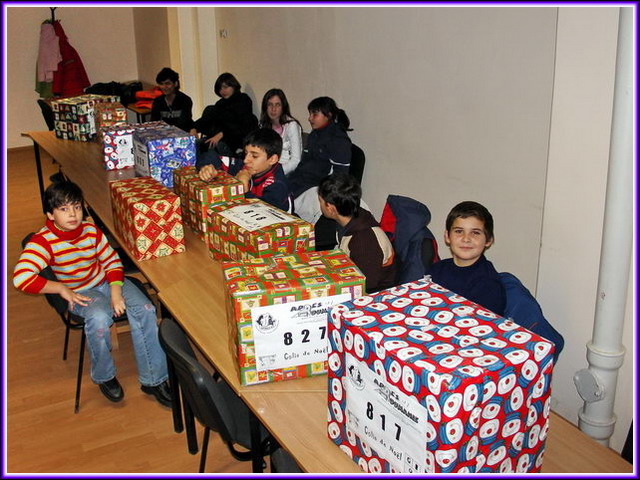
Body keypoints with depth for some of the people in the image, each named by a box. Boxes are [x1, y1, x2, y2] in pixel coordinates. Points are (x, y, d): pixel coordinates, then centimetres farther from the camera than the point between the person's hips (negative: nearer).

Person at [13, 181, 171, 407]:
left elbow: (112, 261, 0)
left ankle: (154, 379, -9)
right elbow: (21, 277, -30)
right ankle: (104, 377, -6)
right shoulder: (43, 241, -18)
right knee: (99, 318, -36)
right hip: (80, 294, -4)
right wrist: (62, 288, -25)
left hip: (109, 282, 4)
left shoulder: (91, 231, -5)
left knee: (144, 310, -21)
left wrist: (116, 293, -15)